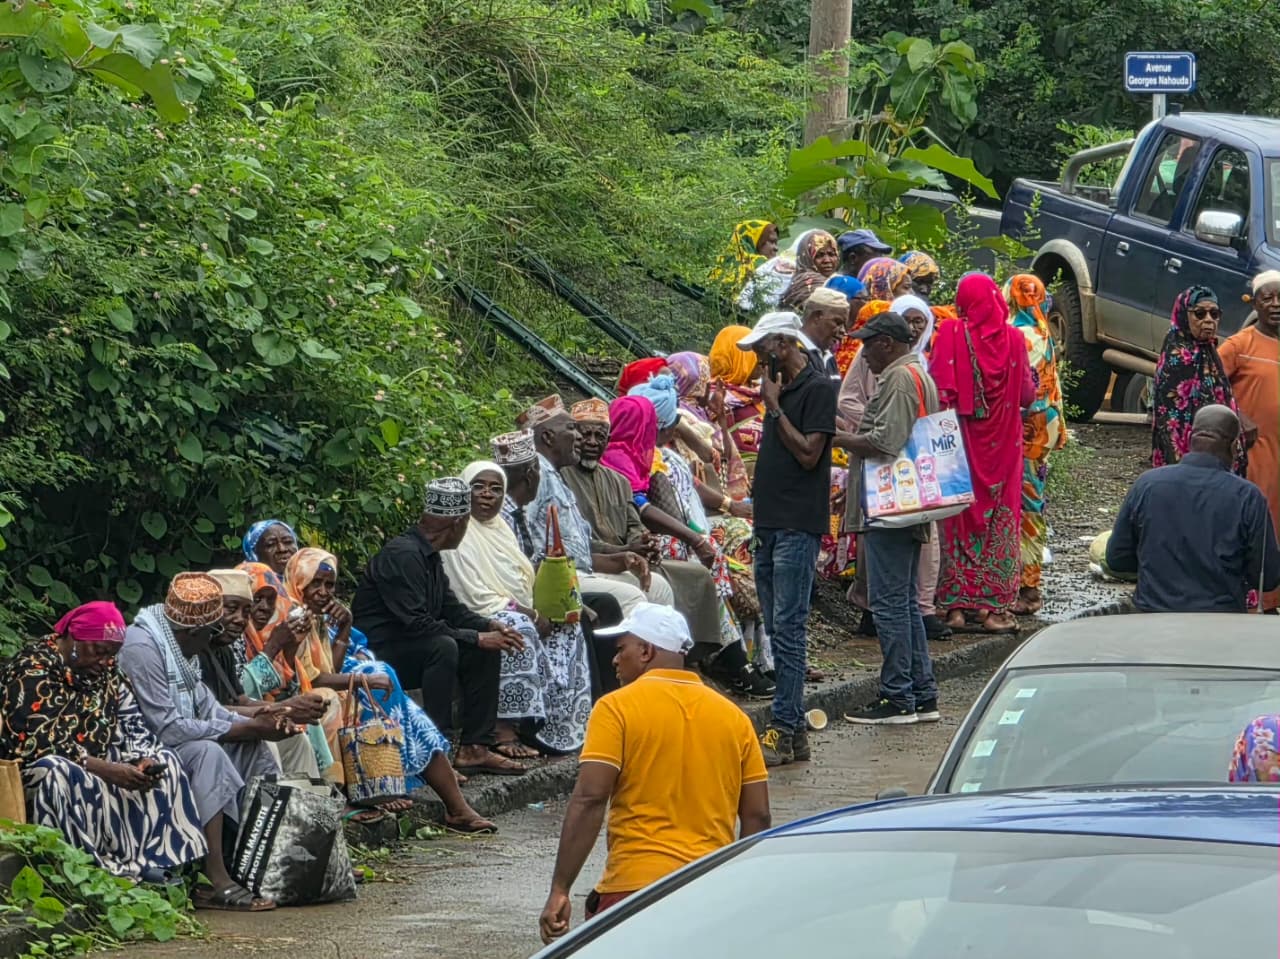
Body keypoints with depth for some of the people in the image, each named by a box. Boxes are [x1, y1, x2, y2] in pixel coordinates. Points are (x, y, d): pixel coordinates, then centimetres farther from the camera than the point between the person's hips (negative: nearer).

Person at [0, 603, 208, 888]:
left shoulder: (105, 671, 6)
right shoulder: (33, 671, -19)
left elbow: (131, 726, 7)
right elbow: (38, 744, -27)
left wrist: (143, 760, -17)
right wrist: (108, 771, -29)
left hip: (95, 765, 8)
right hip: (30, 769, -8)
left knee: (165, 762, -2)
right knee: (66, 778, -39)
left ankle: (159, 863, -16)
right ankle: (115, 872, -36)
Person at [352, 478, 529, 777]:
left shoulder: (428, 555, 10)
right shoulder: (402, 555, -21)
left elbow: (452, 610, 16)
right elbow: (417, 624, -27)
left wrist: (490, 626, -2)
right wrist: (477, 638, -21)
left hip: (414, 648, 10)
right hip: (377, 656, -10)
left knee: (486, 651, 0)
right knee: (443, 647, -33)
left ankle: (475, 748, 0)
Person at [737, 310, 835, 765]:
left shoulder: (817, 389, -9)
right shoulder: (781, 387, 18)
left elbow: (809, 454, -16)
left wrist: (775, 407, -11)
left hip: (798, 526, -9)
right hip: (771, 523, 9)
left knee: (788, 628, -10)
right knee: (777, 630, 9)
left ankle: (784, 730, -11)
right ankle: (794, 730, 12)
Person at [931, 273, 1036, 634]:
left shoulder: (951, 334, -9)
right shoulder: (1012, 338, -5)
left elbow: (938, 388, -12)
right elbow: (1027, 394, 1)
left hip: (960, 440, -1)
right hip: (1002, 442, 1)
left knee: (959, 519, 6)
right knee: (1000, 519, 7)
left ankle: (957, 605, 5)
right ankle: (992, 605, 6)